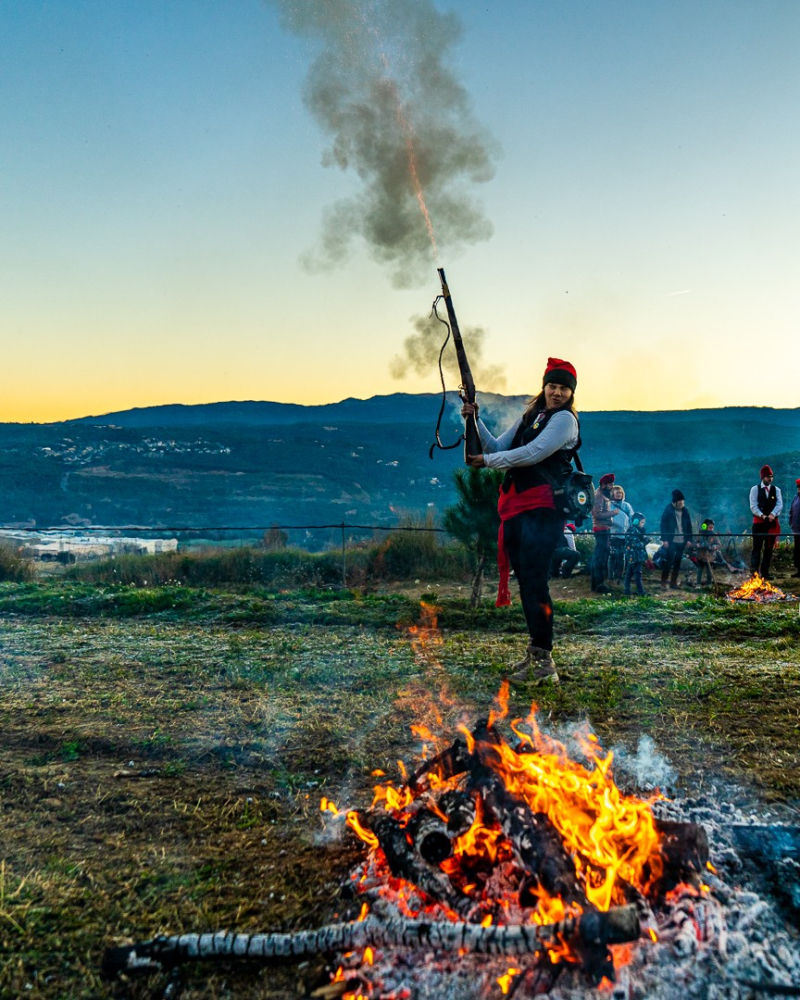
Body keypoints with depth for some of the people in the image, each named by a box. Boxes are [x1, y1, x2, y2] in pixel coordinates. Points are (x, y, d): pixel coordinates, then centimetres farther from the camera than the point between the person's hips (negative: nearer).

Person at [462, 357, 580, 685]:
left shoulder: (564, 419, -2)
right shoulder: (528, 417, 22)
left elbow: (533, 454, -14)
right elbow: (497, 447, 18)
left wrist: (487, 461, -8)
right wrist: (475, 421, 5)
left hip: (542, 509, -8)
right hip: (516, 508, 8)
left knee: (535, 581, -12)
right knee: (525, 580, 10)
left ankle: (543, 661, -9)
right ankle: (535, 650, 20)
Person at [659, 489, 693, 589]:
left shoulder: (685, 512, 8)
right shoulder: (668, 510, -6)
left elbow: (689, 526, 12)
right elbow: (663, 525, -7)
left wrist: (689, 539, 6)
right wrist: (664, 540, -12)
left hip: (682, 541, 5)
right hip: (671, 541, -5)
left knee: (677, 562, 7)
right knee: (668, 561, -6)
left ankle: (673, 582, 15)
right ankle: (663, 582, 0)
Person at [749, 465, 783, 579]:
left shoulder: (776, 490, 9)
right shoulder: (755, 489, 1)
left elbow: (780, 504, -1)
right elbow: (753, 506, -7)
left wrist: (773, 514, -19)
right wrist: (762, 516, -20)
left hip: (772, 522, 3)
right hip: (759, 522, -3)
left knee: (769, 548, 7)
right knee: (757, 547, -7)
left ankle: (765, 572, 14)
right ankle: (754, 571, -9)